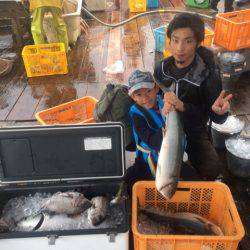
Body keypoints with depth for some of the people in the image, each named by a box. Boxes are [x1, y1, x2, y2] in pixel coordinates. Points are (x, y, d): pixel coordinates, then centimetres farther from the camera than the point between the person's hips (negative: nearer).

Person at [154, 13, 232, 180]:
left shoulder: (208, 74, -18)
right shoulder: (162, 68, -8)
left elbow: (218, 119, -15)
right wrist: (164, 105, -26)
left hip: (193, 131, -3)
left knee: (211, 170, -25)